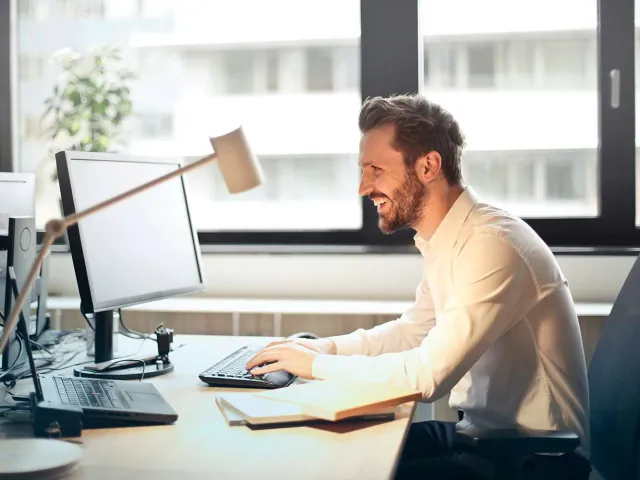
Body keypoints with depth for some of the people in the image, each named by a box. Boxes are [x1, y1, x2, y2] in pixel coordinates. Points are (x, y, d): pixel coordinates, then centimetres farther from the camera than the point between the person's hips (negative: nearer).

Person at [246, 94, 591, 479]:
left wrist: (316, 365, -16)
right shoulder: (448, 240, 4)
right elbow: (413, 330, 18)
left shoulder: (492, 244, -25)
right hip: (483, 431, 8)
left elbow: (427, 375, -29)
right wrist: (322, 347, 4)